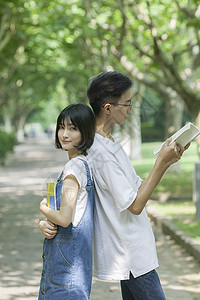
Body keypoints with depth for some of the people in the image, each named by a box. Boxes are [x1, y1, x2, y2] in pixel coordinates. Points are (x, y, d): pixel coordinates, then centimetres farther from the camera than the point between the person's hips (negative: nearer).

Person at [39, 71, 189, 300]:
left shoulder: (109, 143, 11)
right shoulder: (100, 152, -22)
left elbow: (137, 188, 15)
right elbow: (134, 205, -22)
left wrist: (166, 161, 4)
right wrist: (161, 163, -19)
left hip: (131, 253, 10)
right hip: (131, 257, -10)